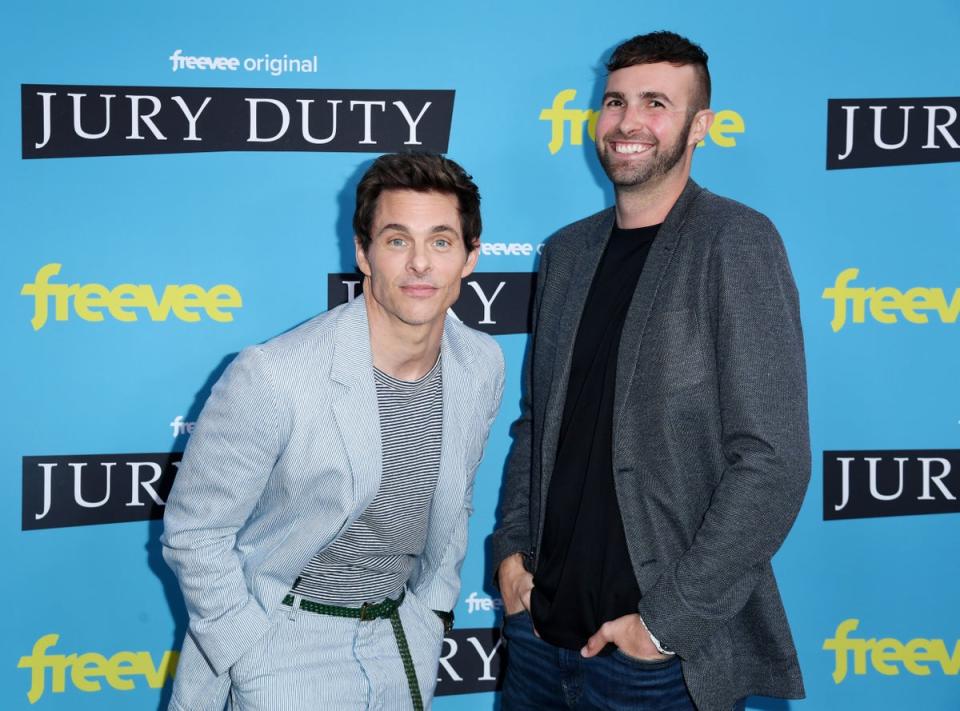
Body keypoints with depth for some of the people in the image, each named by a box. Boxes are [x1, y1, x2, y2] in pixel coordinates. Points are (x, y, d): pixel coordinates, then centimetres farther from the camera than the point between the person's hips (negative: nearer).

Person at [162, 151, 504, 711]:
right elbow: (195, 533, -14)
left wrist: (433, 607, 10)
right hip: (284, 638, -5)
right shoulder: (270, 378, -25)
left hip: (404, 637, 5)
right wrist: (251, 656, -12)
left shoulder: (483, 365, -8)